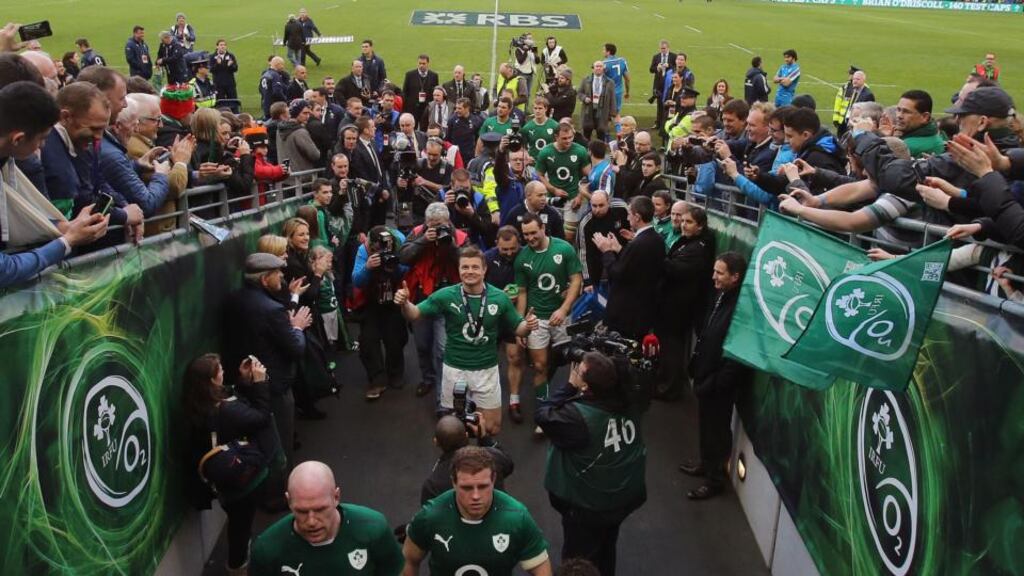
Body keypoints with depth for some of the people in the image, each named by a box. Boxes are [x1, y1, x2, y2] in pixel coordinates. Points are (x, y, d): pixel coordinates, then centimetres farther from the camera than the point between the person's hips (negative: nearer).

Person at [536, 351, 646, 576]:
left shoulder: (578, 416, -35)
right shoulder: (628, 400, -17)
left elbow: (542, 415, -20)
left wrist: (570, 386, -20)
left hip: (587, 505, -6)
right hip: (625, 496, 7)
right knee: (605, 553, 30)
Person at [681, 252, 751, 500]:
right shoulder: (721, 295, 1)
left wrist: (715, 383, -20)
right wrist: (696, 366, 11)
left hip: (719, 384, -8)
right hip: (706, 376, 8)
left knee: (717, 429, 9)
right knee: (706, 424, 24)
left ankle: (715, 479, 26)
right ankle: (706, 464, 44)